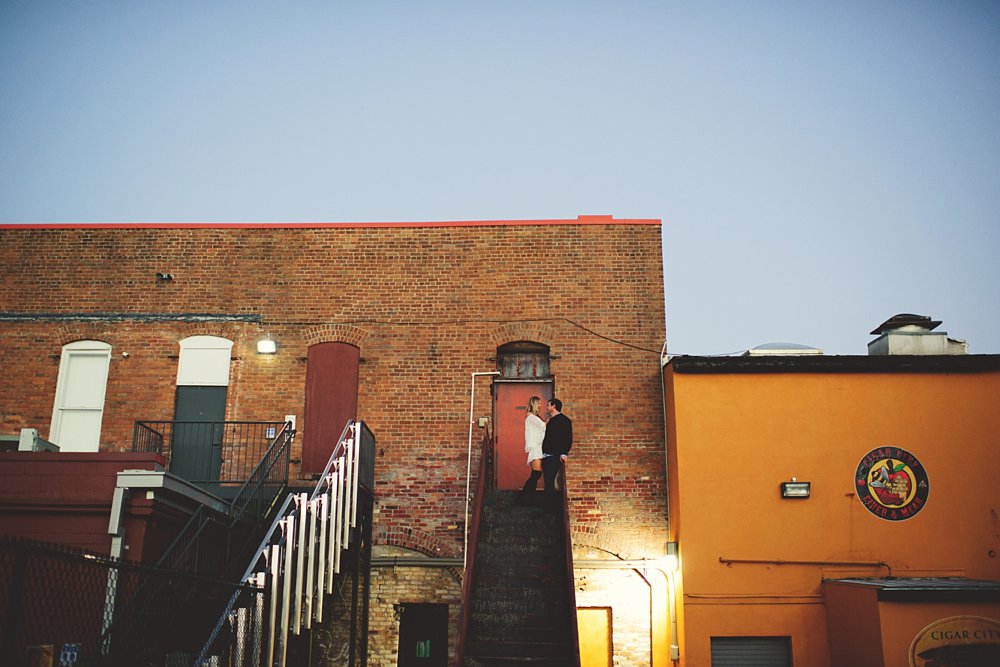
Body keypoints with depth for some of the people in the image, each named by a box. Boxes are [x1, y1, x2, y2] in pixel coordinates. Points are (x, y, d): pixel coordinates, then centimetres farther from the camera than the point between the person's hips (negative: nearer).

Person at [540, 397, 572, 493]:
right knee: (548, 482, 5)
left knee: (549, 481, -15)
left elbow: (568, 439, -10)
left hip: (554, 457, -8)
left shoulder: (564, 420, -2)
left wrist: (564, 453, -21)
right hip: (546, 456, 8)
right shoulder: (550, 421, 24)